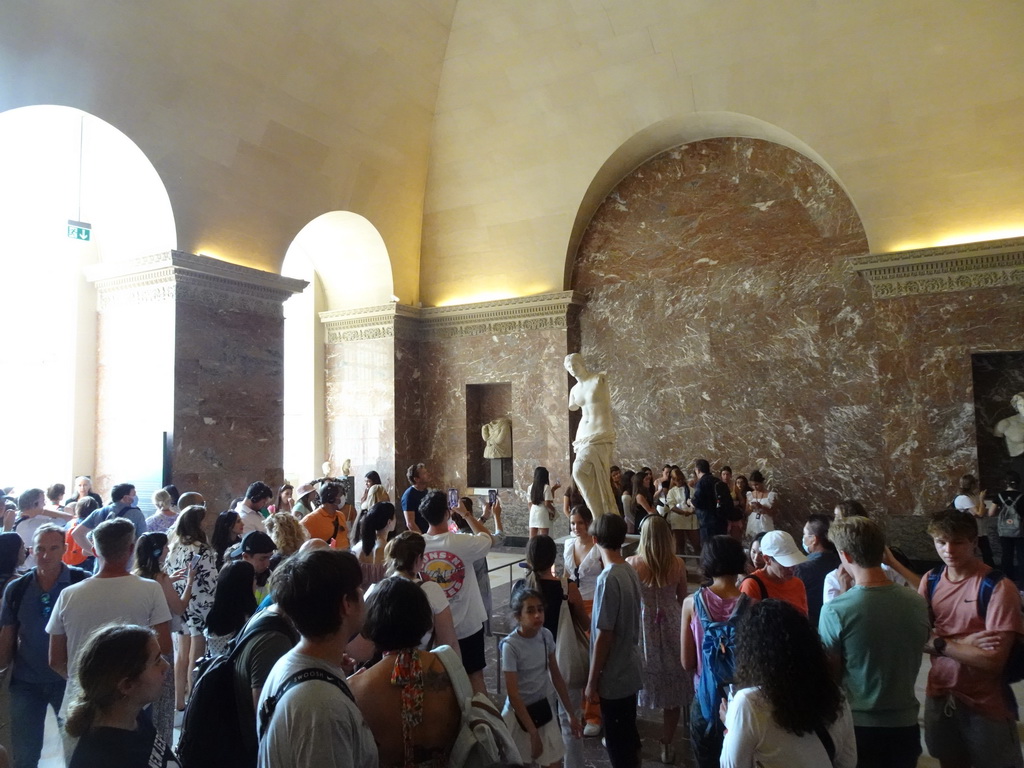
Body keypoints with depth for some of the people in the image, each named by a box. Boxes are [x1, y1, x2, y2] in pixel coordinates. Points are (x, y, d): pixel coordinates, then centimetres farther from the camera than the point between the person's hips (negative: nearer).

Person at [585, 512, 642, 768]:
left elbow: (604, 636, -22)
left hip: (613, 675, -8)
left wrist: (592, 681, -14)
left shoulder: (608, 579, -25)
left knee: (617, 741, 8)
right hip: (630, 670, 8)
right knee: (629, 733, 23)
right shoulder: (631, 572, 0)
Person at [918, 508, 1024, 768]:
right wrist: (964, 643, -18)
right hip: (939, 696, 5)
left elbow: (993, 661, -21)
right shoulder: (931, 581, -3)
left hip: (986, 706, -4)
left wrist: (939, 643, -15)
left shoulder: (998, 588, -19)